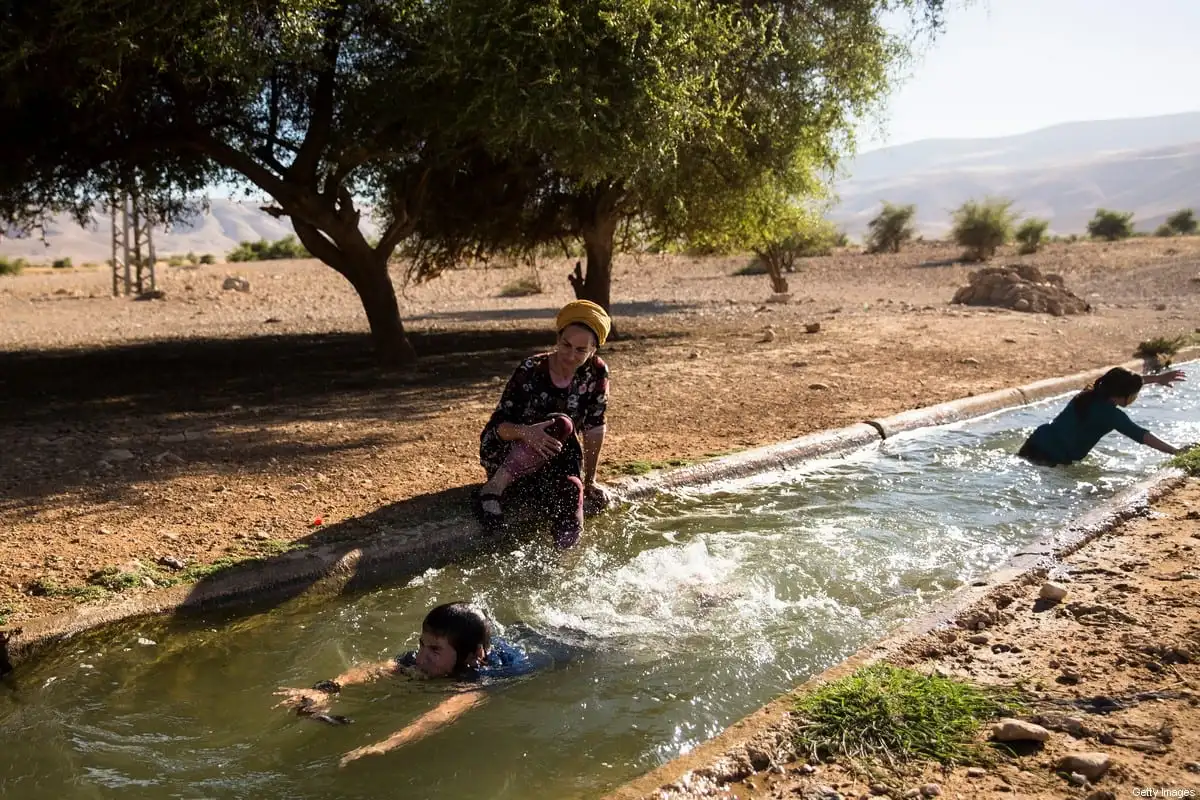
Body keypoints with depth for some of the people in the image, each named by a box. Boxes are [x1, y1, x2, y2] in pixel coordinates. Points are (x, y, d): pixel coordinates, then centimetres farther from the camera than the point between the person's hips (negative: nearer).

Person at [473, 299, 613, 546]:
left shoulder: (596, 373, -11)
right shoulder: (531, 371, -20)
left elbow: (595, 427, -4)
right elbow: (498, 425, -21)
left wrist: (589, 481, -1)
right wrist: (525, 432, -43)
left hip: (553, 460, 1)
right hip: (503, 454, -1)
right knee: (559, 426, -36)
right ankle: (493, 489, -26)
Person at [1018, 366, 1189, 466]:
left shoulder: (1094, 391, 5)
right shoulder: (1110, 414, -18)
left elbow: (1124, 382, 25)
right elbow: (1143, 436, -17)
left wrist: (1157, 378, 32)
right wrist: (1175, 451, -13)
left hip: (1039, 442, 9)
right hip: (1052, 457, -9)